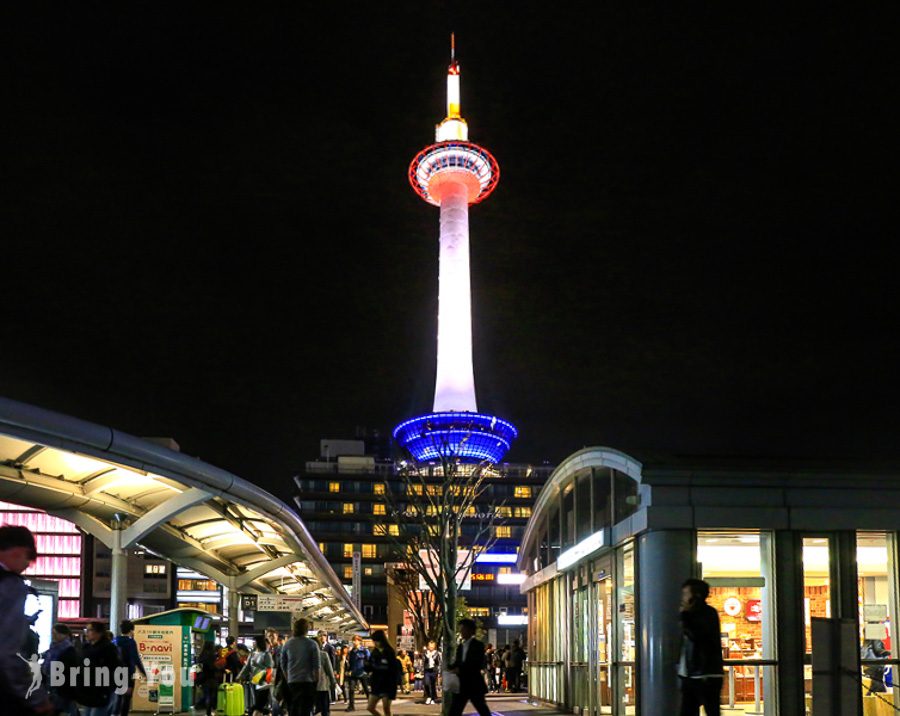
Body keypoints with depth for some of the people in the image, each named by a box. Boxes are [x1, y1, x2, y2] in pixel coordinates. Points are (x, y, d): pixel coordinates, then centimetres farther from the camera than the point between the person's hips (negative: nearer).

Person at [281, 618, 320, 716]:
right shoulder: (312, 644, -5)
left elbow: (283, 665, 9)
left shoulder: (287, 644, 5)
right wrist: (316, 680, 3)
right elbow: (316, 666, -7)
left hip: (291, 682, 4)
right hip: (307, 681, -3)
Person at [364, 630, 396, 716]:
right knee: (371, 708, 6)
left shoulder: (389, 652, -12)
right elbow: (369, 668, 9)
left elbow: (395, 669, -14)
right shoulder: (374, 652, 5)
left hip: (387, 685, -6)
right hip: (376, 684, 6)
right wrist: (366, 666, -15)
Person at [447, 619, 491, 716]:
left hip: (474, 685, -6)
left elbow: (478, 664, -16)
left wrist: (460, 670, -20)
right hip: (461, 685, 6)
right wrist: (452, 669, -8)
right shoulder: (460, 647, 16)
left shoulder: (478, 645, -6)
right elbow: (457, 663, 15)